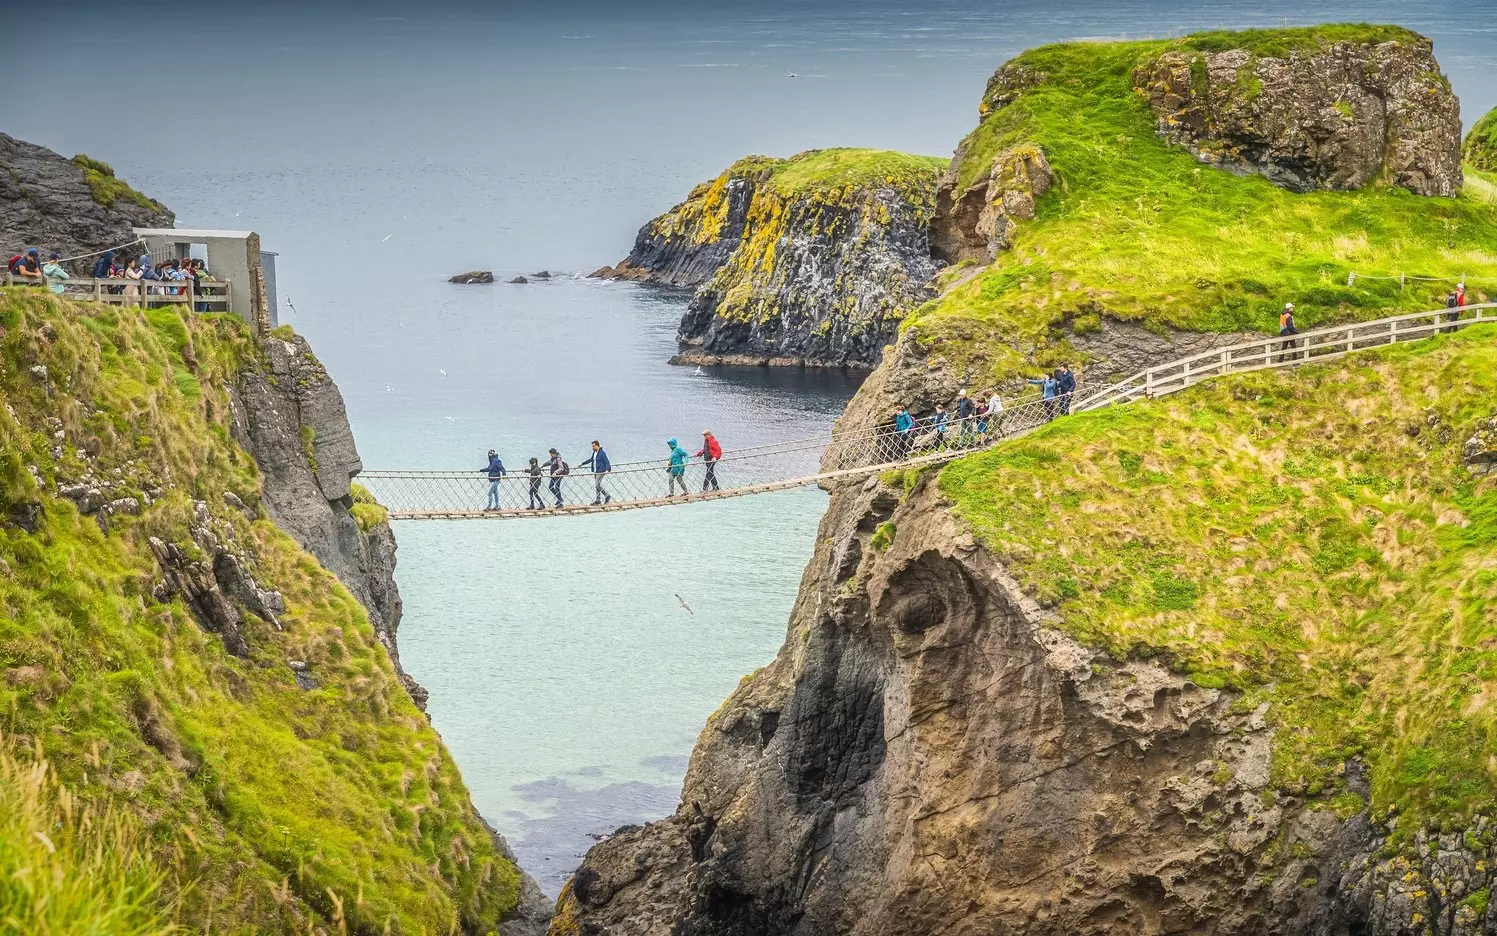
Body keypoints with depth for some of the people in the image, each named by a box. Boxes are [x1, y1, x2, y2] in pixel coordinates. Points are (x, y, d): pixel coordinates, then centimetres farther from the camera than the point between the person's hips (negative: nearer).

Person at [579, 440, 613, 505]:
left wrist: (607, 469, -31)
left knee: (597, 485, -12)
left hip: (601, 471, -9)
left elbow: (607, 462, -16)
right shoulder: (594, 453, 13)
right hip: (595, 472, 9)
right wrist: (582, 464, 35)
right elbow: (590, 460, 28)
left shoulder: (602, 453, -13)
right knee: (596, 486, 8)